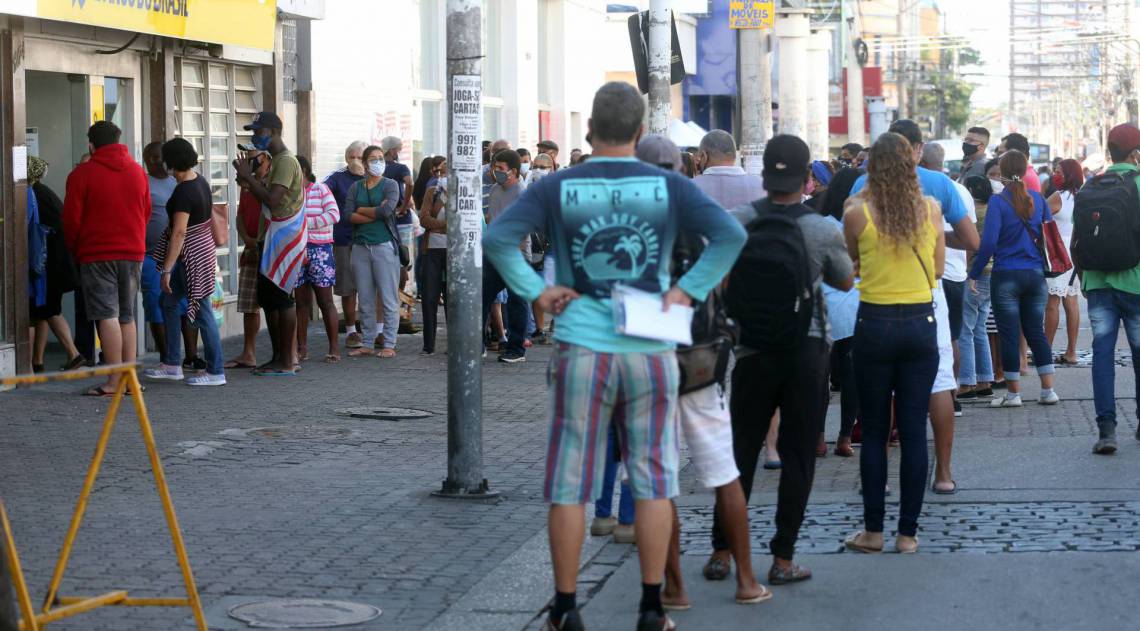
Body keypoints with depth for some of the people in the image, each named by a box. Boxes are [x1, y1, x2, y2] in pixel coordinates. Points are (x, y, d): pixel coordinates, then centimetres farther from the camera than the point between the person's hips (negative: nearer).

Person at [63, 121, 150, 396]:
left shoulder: (82, 174, -6)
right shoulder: (138, 171, 9)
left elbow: (71, 219, -4)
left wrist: (76, 250, 11)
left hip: (97, 254, -5)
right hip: (133, 252, 5)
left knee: (107, 316, -7)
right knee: (127, 316, 12)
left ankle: (114, 381, -13)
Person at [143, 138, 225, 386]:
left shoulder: (183, 192, -23)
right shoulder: (201, 181, 5)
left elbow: (179, 232, -26)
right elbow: (211, 218, 16)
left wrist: (167, 269, -24)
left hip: (191, 257, -10)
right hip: (204, 249, 10)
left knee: (202, 313, -4)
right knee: (169, 302, 17)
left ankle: (216, 372, 2)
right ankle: (171, 364, 21)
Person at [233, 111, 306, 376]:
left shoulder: (286, 161, -14)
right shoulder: (276, 161, 20)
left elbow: (272, 200, -24)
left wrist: (249, 177, -16)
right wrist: (249, 182, 10)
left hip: (284, 240, -10)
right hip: (273, 239, 10)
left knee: (281, 297, -9)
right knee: (268, 298, 11)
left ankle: (287, 362, -7)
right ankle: (279, 357, 16)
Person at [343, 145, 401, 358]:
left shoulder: (390, 185, 3)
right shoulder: (355, 188, 12)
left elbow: (387, 209, -14)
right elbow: (348, 215, -2)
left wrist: (361, 210, -3)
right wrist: (375, 213, -10)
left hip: (384, 245, -4)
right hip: (360, 246, 4)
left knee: (389, 298, -4)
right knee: (365, 299, 6)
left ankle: (389, 344, 0)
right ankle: (368, 343, 13)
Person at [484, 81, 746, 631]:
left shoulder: (557, 188, -1)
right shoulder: (669, 187, 0)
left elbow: (496, 238, -11)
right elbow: (731, 235, -9)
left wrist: (536, 291, -4)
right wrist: (689, 289, -4)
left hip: (581, 352, 0)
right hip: (650, 352, 1)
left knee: (570, 484, 7)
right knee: (653, 481, 9)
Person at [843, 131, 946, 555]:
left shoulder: (857, 213, -9)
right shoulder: (930, 209, -2)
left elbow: (849, 267, 4)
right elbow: (938, 268, 8)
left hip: (875, 325, -2)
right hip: (921, 324, 2)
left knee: (874, 432, 8)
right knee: (913, 431, 6)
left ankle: (873, 531, 9)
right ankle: (908, 532, 8)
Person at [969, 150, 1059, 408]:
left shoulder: (998, 201, -11)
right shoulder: (1038, 199, 3)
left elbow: (988, 243, -16)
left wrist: (974, 273, -8)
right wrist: (1047, 269, 21)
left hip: (1006, 277, -4)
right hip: (1036, 275, 4)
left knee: (1009, 335, 4)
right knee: (1036, 332, 13)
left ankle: (1013, 393, 9)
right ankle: (1048, 390, 11)